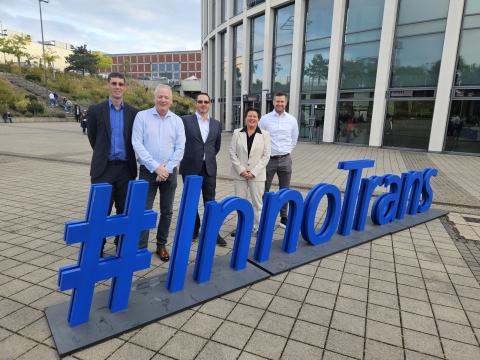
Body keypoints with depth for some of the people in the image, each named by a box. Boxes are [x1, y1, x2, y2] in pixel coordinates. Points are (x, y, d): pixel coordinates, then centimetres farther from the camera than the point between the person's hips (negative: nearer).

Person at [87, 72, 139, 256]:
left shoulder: (133, 112, 5)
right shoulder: (95, 110, 1)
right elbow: (92, 137, 11)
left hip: (126, 168, 2)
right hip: (104, 168, -1)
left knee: (124, 210, 9)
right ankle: (98, 248, 15)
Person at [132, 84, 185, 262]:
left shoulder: (177, 121, 5)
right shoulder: (142, 116, -1)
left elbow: (180, 148, 0)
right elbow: (137, 144, -8)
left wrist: (167, 168, -11)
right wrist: (155, 167, -14)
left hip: (169, 172, 2)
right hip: (148, 171, -2)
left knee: (167, 211, 9)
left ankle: (161, 245, 24)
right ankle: (141, 248, 9)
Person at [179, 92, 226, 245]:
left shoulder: (216, 124, 9)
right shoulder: (185, 120, -3)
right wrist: (187, 156, 4)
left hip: (209, 168, 2)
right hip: (191, 167, -2)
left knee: (210, 200, 4)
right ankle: (194, 229, 23)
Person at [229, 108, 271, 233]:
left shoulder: (265, 134, 1)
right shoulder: (237, 133, 4)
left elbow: (266, 155, -3)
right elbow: (232, 153, 1)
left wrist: (254, 172, -11)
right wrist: (241, 170, -9)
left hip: (257, 174, -1)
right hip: (239, 174, 2)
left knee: (258, 202, 3)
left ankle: (259, 227, 14)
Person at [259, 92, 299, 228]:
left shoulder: (292, 120, 5)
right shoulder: (265, 119, -3)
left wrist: (287, 151, 14)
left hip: (285, 160, 2)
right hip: (269, 159, -2)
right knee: (264, 191, 2)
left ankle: (284, 218, 22)